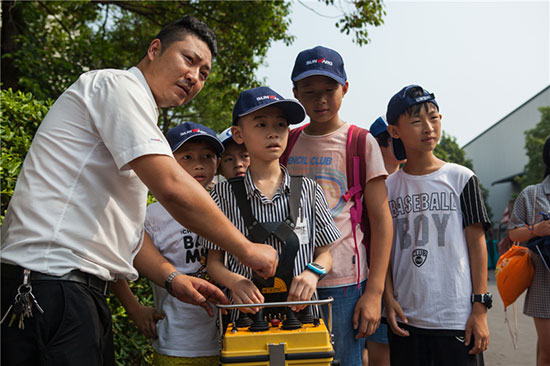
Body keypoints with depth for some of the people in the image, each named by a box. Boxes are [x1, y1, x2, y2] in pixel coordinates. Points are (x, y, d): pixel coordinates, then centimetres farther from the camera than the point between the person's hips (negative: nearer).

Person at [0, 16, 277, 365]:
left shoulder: (134, 108, 23)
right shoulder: (117, 84, -8)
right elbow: (173, 188, -21)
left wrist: (172, 278, 11)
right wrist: (248, 249, -11)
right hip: (49, 282, -10)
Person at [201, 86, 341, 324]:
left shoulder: (308, 190, 5)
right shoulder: (224, 195, 2)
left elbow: (325, 253, 8)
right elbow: (214, 261, 4)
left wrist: (312, 272, -13)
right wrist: (235, 281, -16)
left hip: (301, 310, 1)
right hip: (248, 311, -1)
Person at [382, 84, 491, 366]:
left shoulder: (461, 178, 0)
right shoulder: (388, 187, 5)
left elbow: (476, 243, -1)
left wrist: (480, 307, -4)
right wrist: (388, 298, -1)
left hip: (457, 318, -2)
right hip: (405, 317, 2)